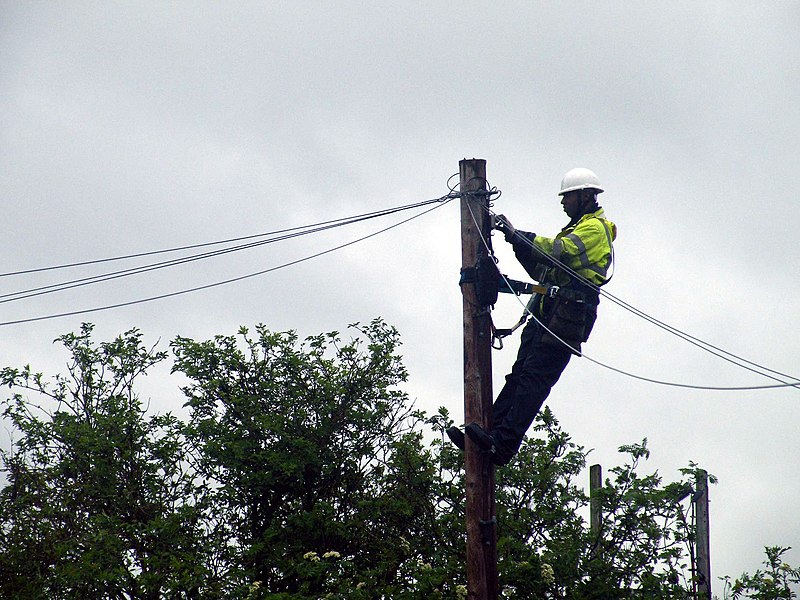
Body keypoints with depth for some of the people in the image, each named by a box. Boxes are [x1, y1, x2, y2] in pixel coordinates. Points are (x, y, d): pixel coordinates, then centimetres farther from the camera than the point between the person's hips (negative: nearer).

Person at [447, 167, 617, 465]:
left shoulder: (595, 228, -1)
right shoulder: (576, 229, 31)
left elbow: (560, 251, -19)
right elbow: (542, 270, 26)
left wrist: (517, 235, -17)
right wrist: (519, 244, 11)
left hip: (566, 317, -10)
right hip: (547, 315, 10)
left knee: (534, 378, -19)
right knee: (519, 375, -1)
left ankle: (503, 444, -29)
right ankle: (492, 433, -8)